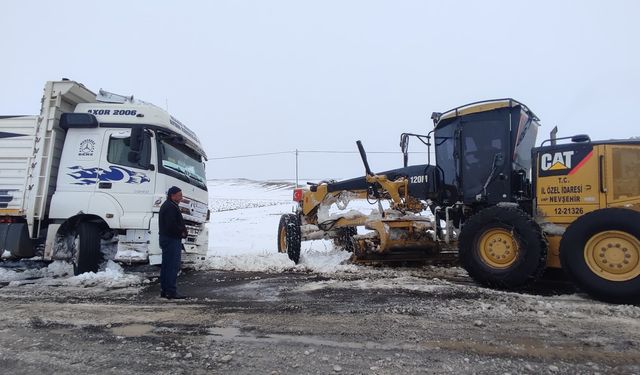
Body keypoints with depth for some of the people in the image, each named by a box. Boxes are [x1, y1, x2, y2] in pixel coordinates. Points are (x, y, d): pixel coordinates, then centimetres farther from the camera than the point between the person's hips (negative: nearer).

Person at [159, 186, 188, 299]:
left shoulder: (167, 206, 19)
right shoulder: (170, 207, -17)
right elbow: (171, 225, -25)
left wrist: (182, 228, 7)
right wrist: (182, 232, -11)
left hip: (166, 239, 11)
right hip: (172, 240, -11)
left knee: (166, 265, 14)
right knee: (173, 266, -9)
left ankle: (164, 290, 22)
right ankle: (171, 291, -7)